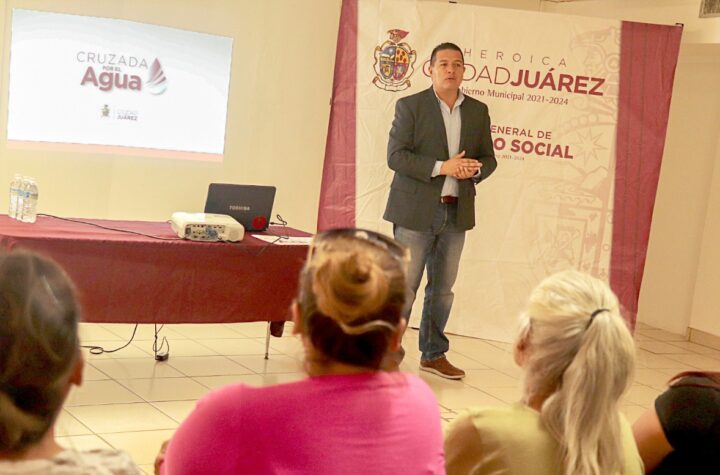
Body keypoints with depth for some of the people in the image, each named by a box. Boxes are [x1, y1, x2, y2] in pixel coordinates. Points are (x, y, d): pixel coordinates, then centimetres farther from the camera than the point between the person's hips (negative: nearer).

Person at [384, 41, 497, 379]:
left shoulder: (478, 111, 11)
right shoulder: (410, 106, -3)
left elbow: (488, 158, 14)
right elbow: (396, 156, -10)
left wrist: (476, 169, -10)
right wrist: (441, 167, -20)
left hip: (456, 212, 5)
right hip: (416, 210, -5)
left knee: (442, 288, 12)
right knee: (404, 285, -2)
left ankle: (434, 354, 23)